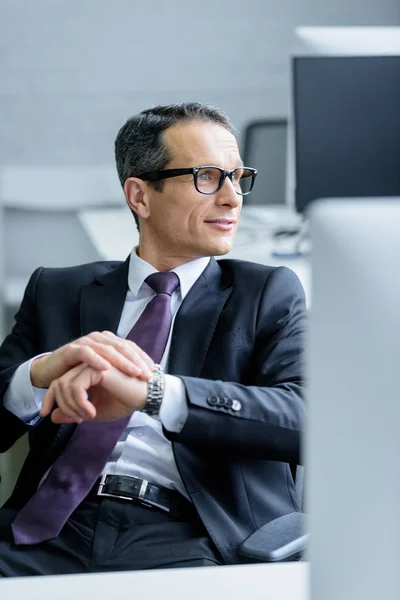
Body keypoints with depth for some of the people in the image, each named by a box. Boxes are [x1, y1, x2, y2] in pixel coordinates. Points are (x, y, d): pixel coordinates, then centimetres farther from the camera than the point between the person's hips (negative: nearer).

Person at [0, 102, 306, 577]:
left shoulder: (268, 293, 13)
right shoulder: (56, 292, 19)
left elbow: (310, 417, -6)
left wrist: (155, 393, -20)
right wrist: (40, 373, -13)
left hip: (183, 541, -2)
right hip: (51, 526, 2)